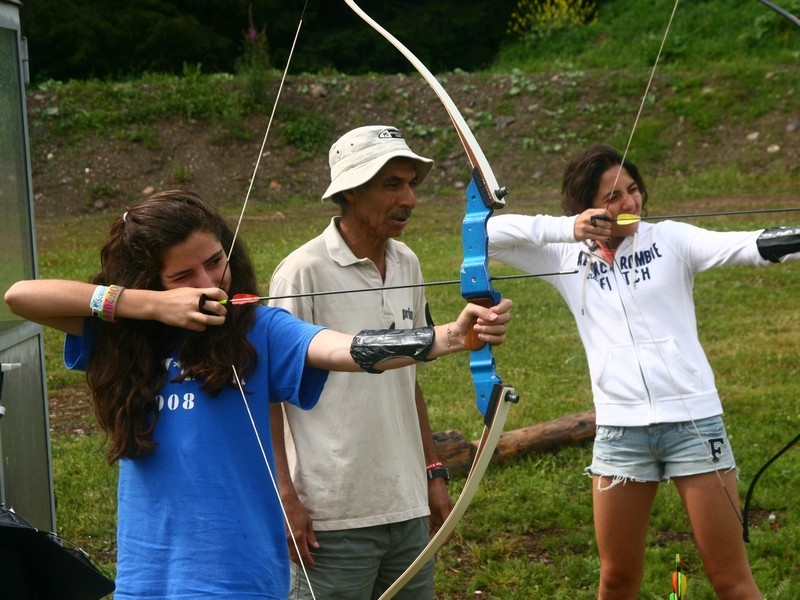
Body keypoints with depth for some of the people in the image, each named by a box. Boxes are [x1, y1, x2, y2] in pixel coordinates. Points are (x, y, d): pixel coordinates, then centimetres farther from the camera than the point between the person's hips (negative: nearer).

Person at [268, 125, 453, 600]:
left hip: (409, 508, 6)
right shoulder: (305, 272, -11)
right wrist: (285, 497, -12)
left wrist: (434, 472, 15)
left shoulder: (407, 265, 8)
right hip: (333, 520, -6)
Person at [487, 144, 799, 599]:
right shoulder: (566, 255, 5)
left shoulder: (670, 239, -1)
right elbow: (487, 234, -1)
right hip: (620, 429, 2)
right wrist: (563, 228, -11)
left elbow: (747, 246, -16)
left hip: (693, 421, -2)